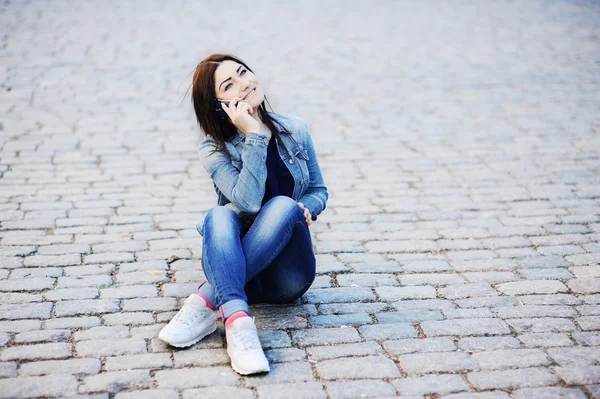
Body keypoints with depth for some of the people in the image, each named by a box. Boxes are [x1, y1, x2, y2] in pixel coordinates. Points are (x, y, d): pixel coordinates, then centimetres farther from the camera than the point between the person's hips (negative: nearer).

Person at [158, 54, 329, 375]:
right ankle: (238, 323, -50)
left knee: (284, 206, -29)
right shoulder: (214, 151, -7)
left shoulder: (295, 130, 2)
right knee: (219, 216, -32)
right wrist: (254, 136, -24)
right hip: (237, 263, -1)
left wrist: (304, 208, -10)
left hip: (287, 271, 2)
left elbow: (319, 190, 13)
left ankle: (205, 302, -33)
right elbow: (248, 202, -23)